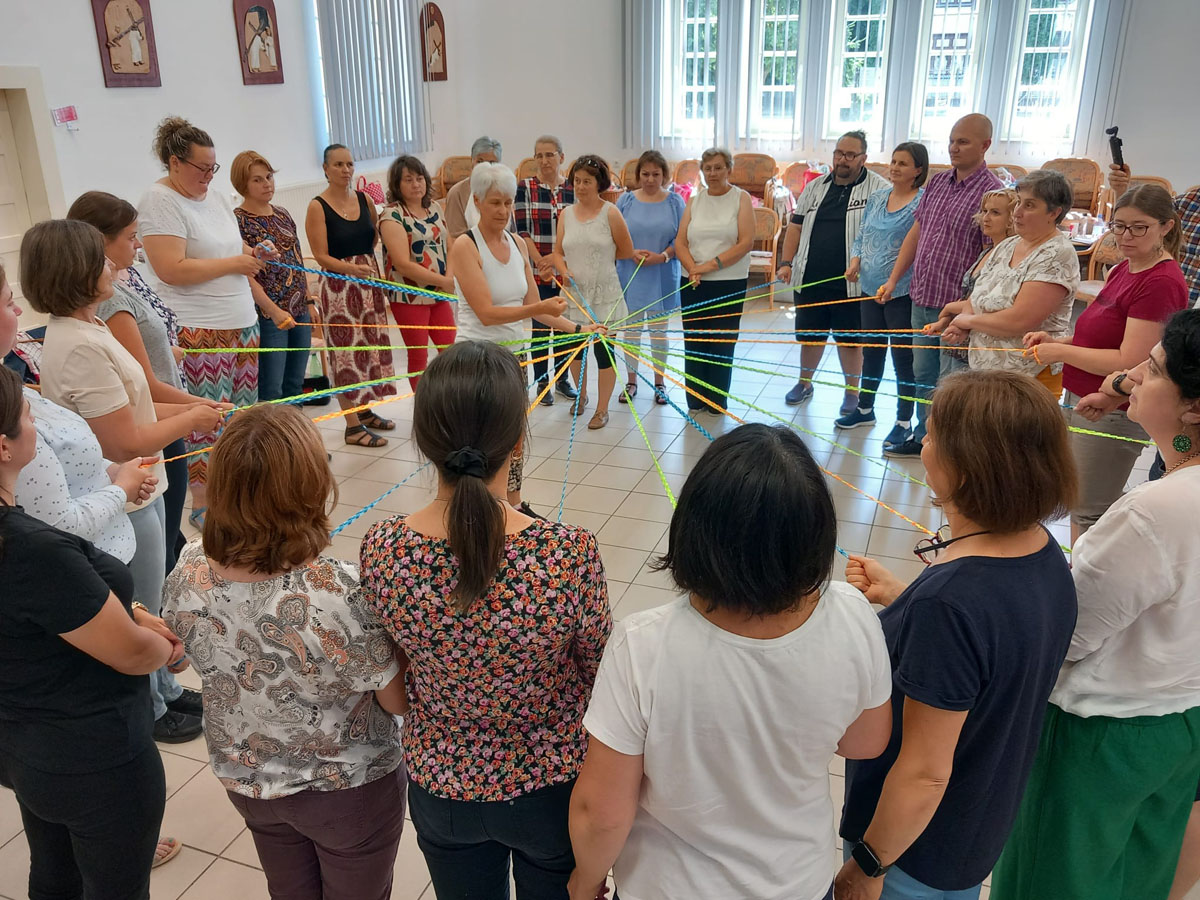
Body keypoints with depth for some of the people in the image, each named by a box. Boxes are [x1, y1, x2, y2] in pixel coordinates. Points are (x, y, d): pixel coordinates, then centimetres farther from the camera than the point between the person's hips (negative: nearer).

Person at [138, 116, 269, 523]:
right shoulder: (159, 202, -11)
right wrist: (233, 263, -14)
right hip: (197, 332, -8)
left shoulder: (214, 196, 15)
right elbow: (171, 269, -20)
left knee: (241, 412, 11)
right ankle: (202, 503, 7)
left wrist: (252, 254, 5)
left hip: (241, 322, 8)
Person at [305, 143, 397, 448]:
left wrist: (373, 264, 5)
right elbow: (322, 256, -12)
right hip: (337, 285, -6)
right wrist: (351, 268, -27)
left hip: (369, 281, 6)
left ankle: (366, 409, 26)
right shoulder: (317, 207, -7)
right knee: (346, 350, -4)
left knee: (370, 344, 11)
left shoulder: (364, 199, 7)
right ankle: (352, 426, 1)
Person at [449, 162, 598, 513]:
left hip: (513, 352, 6)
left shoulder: (516, 244, 7)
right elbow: (486, 313, -21)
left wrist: (578, 328, -1)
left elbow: (534, 306, 8)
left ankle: (515, 504, 28)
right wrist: (540, 307, -29)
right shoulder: (465, 246, -13)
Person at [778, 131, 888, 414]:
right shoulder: (815, 187, 11)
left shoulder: (878, 189, -3)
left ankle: (852, 391, 20)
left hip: (850, 283, -4)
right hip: (810, 279, 4)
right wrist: (787, 262, 3)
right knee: (810, 334, 15)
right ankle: (805, 382, 31)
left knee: (849, 338, 7)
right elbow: (796, 226, 13)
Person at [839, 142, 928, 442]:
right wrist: (855, 261, -3)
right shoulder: (876, 198, 9)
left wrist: (893, 282, -22)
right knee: (871, 351, 18)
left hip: (901, 292, -6)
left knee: (903, 355, 3)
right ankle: (864, 409, 34)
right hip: (870, 287, 6)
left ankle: (904, 422, 15)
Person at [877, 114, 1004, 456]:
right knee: (923, 375, 17)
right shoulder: (937, 182, 9)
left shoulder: (991, 191, -13)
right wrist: (893, 279, 10)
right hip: (922, 299, 7)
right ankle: (923, 437, 31)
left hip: (957, 306, -7)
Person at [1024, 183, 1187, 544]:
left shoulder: (1161, 282, -21)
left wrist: (1061, 352, -15)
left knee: (1087, 517, 0)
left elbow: (1129, 362, -23)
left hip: (1112, 414, -10)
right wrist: (1056, 340, 1)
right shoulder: (1124, 269, 10)